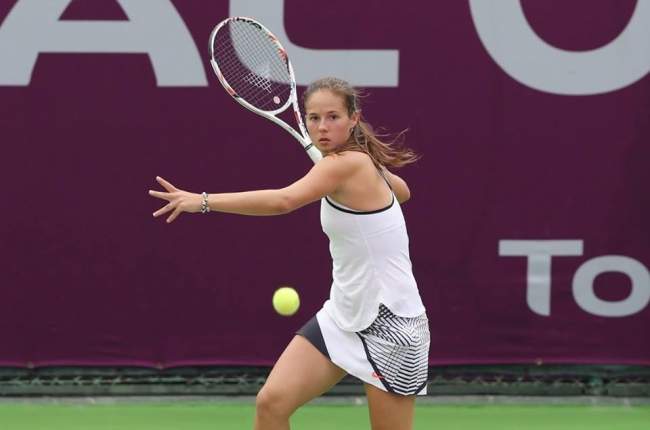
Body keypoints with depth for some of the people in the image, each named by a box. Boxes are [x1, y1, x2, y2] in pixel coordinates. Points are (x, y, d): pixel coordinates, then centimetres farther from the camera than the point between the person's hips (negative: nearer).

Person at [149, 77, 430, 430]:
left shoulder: (346, 163, -20)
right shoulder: (361, 163, 6)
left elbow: (283, 200, -37)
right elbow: (402, 191, 29)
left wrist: (204, 201, -39)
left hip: (389, 323, -9)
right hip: (343, 316, 9)